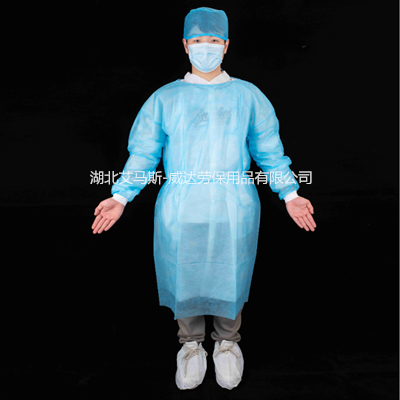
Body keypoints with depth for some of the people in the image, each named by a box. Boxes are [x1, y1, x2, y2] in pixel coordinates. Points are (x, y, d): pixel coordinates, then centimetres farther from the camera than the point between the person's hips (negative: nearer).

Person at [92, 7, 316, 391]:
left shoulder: (248, 95, 9)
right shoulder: (165, 97, 8)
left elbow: (269, 151, 9)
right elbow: (143, 153, 6)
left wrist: (290, 193, -1)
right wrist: (120, 197, -4)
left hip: (233, 212, 0)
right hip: (179, 212, 1)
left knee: (229, 278, 11)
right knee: (183, 278, 10)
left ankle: (227, 341, 38)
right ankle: (191, 344, 36)